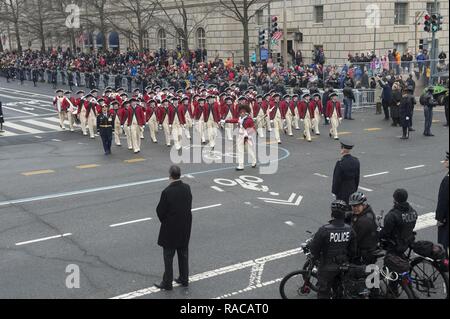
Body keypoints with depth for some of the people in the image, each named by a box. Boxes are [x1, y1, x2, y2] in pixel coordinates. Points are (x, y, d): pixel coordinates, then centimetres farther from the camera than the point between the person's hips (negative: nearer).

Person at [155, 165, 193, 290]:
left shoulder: (167, 192, -24)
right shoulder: (187, 188, -7)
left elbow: (160, 211, -15)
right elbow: (189, 206, 2)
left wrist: (164, 221, 5)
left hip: (171, 229, -5)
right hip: (185, 228, 6)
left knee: (168, 256, 8)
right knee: (183, 254, 18)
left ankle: (167, 283, 17)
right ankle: (184, 279, 29)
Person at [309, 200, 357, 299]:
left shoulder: (324, 230, -27)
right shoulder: (349, 230, -12)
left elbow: (314, 248, -18)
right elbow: (353, 251, -1)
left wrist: (318, 257, 3)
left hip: (327, 267, -4)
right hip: (343, 267, 4)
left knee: (324, 293, 11)